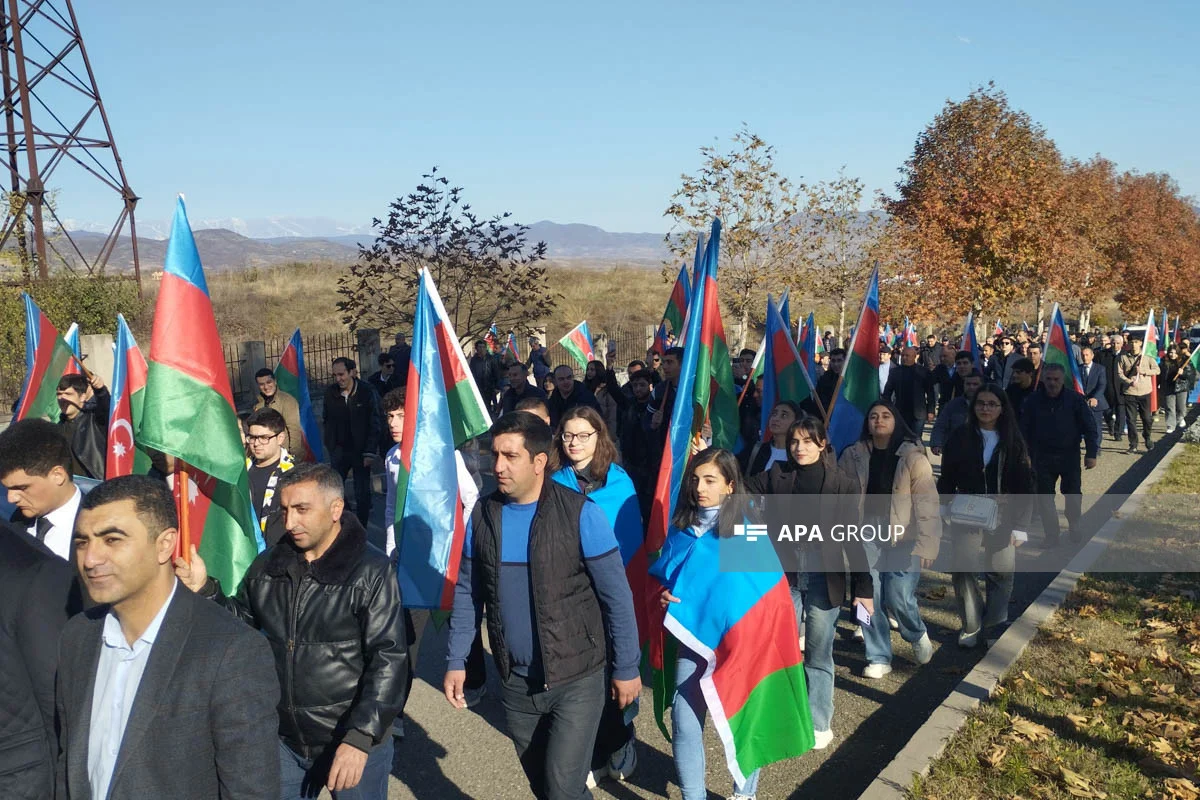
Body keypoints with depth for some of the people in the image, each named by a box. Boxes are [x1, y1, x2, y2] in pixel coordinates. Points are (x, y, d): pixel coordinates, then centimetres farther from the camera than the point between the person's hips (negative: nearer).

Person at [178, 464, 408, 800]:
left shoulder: (370, 572, -14)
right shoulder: (267, 565, 2)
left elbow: (389, 660, -17)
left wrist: (360, 739, -21)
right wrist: (204, 590, -4)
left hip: (355, 741, -4)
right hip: (284, 739, 5)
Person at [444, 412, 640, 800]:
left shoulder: (580, 513, -16)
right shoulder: (482, 514, -3)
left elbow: (616, 595, -11)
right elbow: (468, 593, 6)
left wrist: (626, 667, -7)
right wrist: (456, 661, 4)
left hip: (576, 679, -4)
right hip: (516, 681, 5)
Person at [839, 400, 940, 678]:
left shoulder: (913, 456, -7)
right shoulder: (854, 455, 3)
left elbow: (927, 504, -9)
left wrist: (926, 545, -13)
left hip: (904, 539, -3)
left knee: (899, 598, -9)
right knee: (869, 597, -3)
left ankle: (918, 636, 25)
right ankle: (878, 658, 15)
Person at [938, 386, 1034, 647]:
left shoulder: (1013, 441, 1)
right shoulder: (960, 438, 2)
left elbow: (1025, 485, -1)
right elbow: (946, 479, 5)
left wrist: (1020, 525, -8)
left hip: (1002, 519, 0)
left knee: (1002, 572, 4)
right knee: (963, 570, -3)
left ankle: (994, 626, 21)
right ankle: (970, 626, 15)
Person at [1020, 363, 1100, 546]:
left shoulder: (1075, 399, -7)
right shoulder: (1032, 401, -4)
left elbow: (1090, 427, -5)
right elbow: (1025, 430, 1)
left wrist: (1091, 453, -10)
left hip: (1070, 455, -1)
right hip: (1043, 456, 1)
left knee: (1073, 494, 9)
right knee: (1044, 497, 3)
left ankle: (1074, 527, 34)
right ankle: (1051, 535, 15)